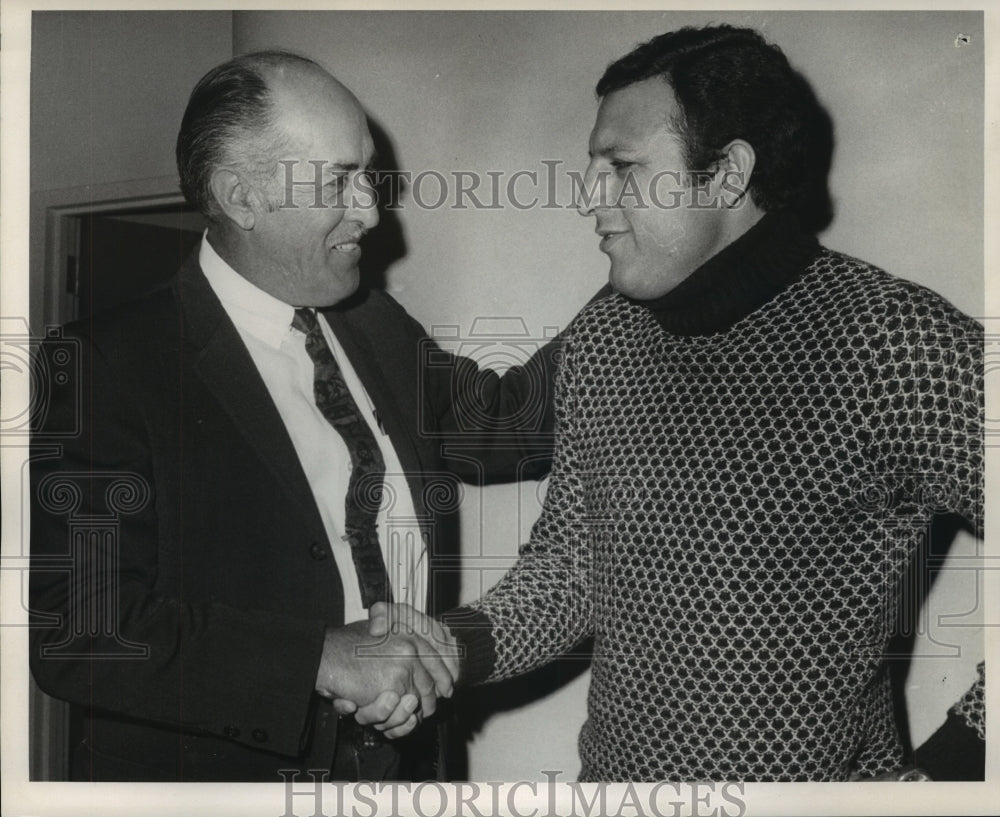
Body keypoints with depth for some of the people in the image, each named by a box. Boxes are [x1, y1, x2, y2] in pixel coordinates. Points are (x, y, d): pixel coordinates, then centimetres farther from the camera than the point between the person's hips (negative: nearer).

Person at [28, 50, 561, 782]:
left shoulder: (377, 327, 3)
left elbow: (502, 422, 8)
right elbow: (75, 631, -25)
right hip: (217, 773, -6)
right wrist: (321, 658, -32)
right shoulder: (111, 366, -18)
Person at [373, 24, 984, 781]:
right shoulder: (598, 341, -2)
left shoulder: (898, 340, -20)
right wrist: (459, 643, -10)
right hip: (610, 763, 5)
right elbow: (571, 558, 5)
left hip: (819, 774, -4)